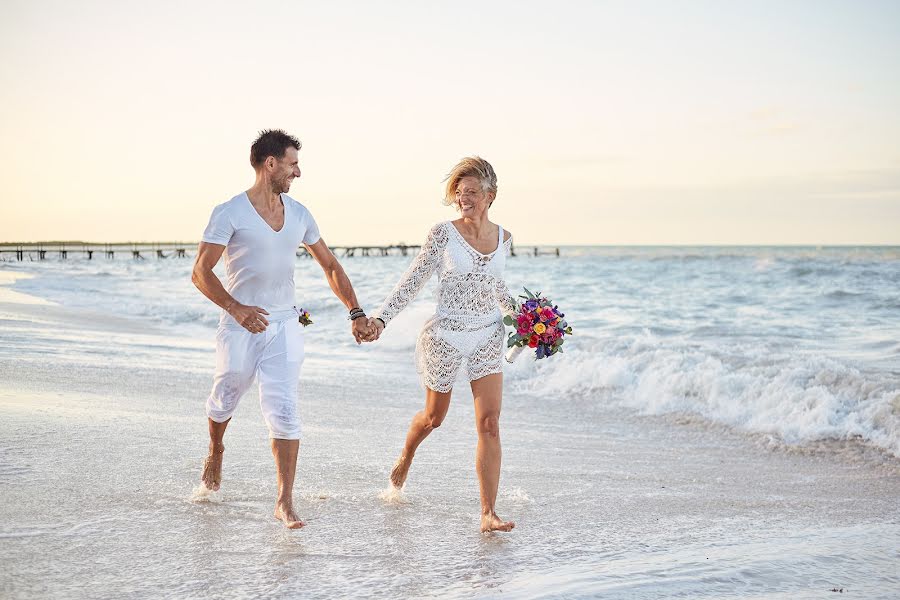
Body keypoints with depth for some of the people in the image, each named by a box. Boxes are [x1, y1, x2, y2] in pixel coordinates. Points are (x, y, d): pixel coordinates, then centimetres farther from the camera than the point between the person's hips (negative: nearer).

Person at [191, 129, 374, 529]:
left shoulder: (298, 214, 7)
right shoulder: (230, 214, -10)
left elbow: (331, 267, 15)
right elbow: (201, 273, -13)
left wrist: (356, 313, 8)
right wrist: (236, 308, -28)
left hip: (284, 325, 3)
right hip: (240, 326, -3)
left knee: (284, 412, -8)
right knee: (225, 399, 16)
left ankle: (285, 503, -6)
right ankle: (215, 450, 50)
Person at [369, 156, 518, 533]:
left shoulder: (503, 238, 2)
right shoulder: (443, 234, -10)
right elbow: (413, 280, -8)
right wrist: (380, 318, -16)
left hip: (488, 338, 3)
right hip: (446, 337, -3)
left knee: (490, 425, -8)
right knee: (434, 416, 17)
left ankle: (488, 514, -6)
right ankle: (406, 456, 52)